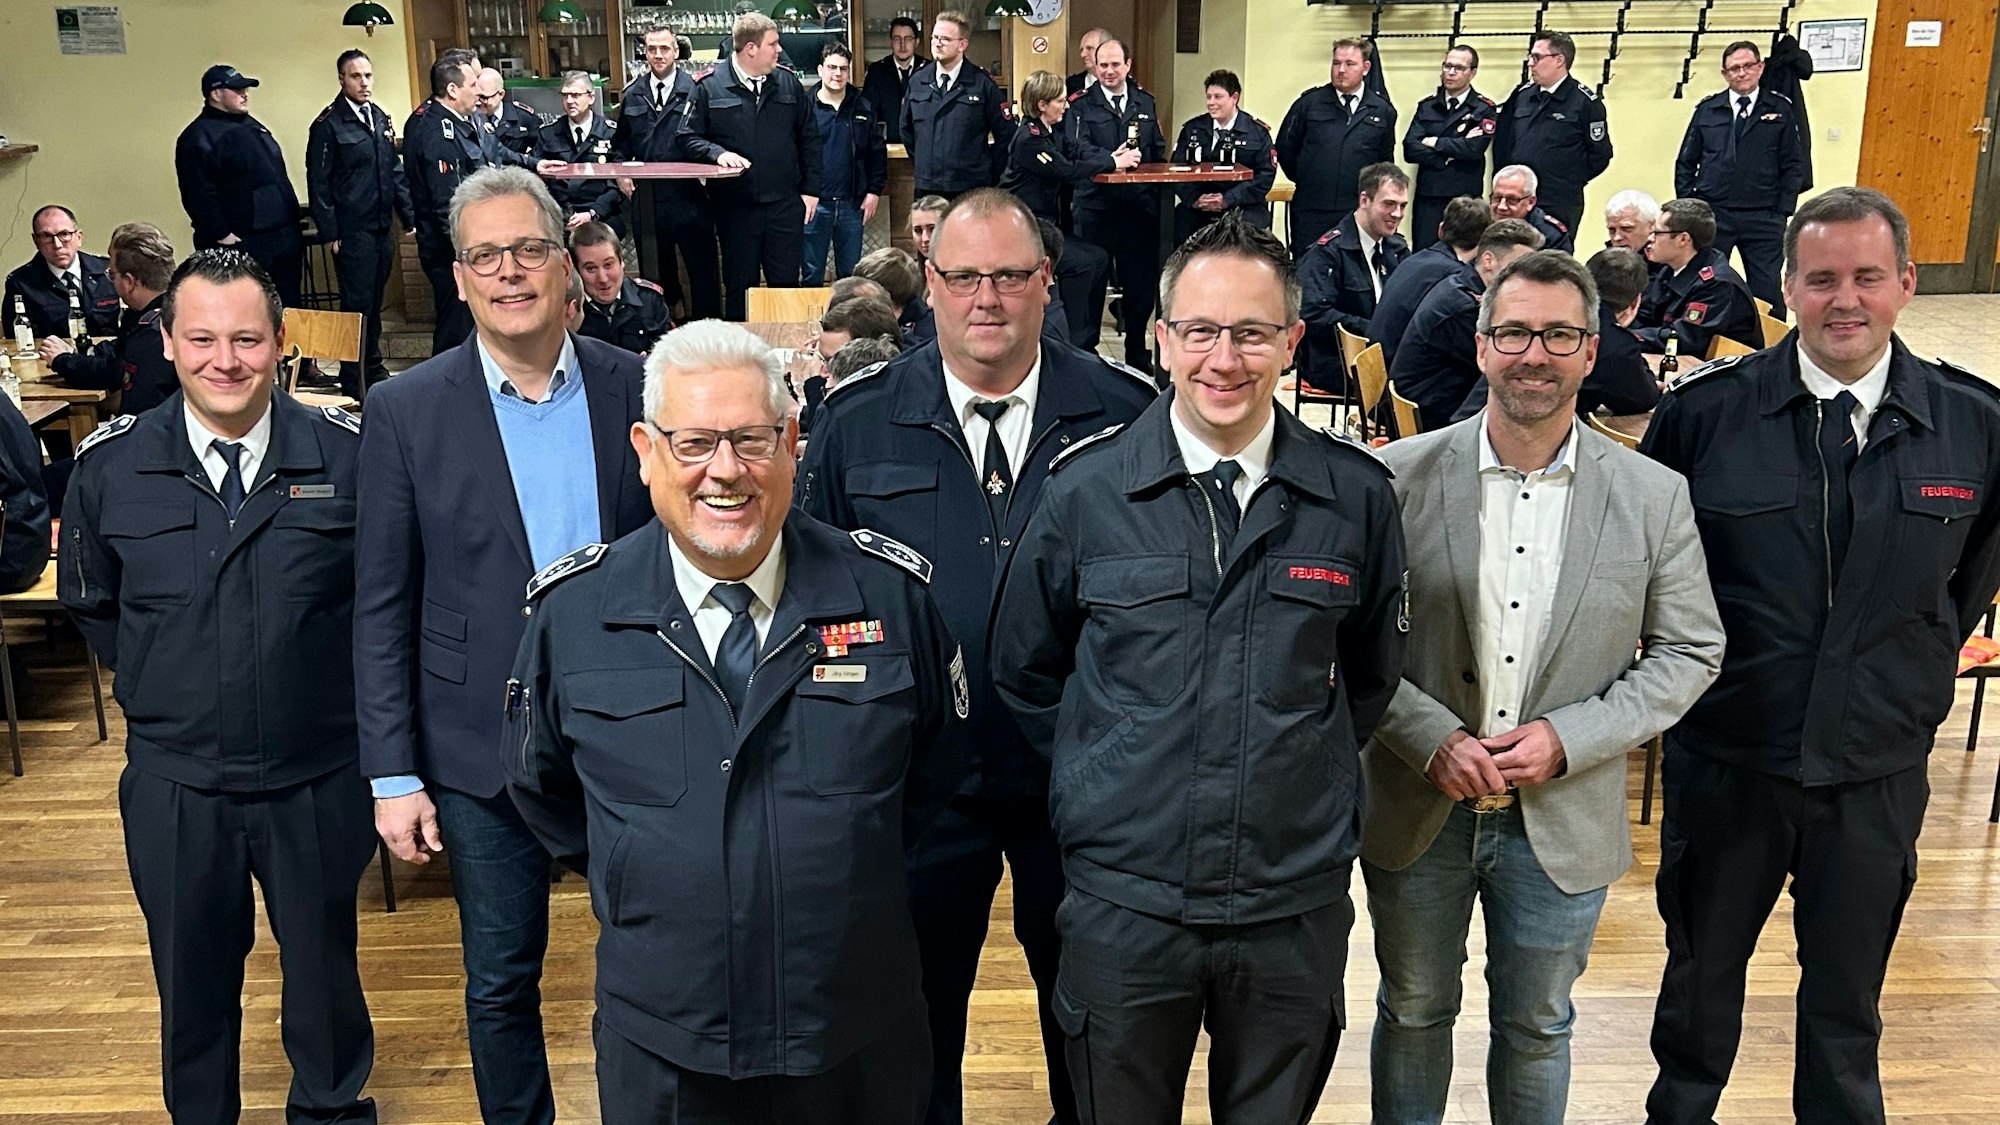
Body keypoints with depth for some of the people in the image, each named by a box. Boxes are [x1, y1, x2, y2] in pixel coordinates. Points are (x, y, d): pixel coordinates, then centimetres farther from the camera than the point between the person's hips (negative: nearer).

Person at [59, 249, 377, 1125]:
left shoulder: (347, 455, -11)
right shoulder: (111, 467, -5)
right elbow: (88, 601, 11)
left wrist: (343, 683, 0)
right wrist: (156, 685, 7)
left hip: (320, 779, -1)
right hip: (174, 785, 1)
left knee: (324, 967, 19)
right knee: (192, 981, 18)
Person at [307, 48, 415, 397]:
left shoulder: (381, 119, 11)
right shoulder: (328, 125, -9)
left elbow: (395, 170, 17)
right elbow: (319, 182, -9)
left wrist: (408, 213, 11)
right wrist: (329, 232, -12)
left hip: (382, 226, 6)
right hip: (352, 231, -6)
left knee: (374, 301, 15)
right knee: (356, 303, -2)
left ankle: (373, 368, 28)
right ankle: (353, 384, 7)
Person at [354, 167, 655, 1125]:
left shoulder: (635, 389, -3)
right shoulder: (406, 411, -5)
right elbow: (382, 608, -3)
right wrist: (392, 775, -6)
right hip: (484, 750, 0)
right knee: (501, 982, 13)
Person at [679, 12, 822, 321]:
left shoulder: (788, 82, 6)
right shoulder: (709, 85, -3)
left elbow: (809, 138, 11)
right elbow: (688, 138, 2)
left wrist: (810, 189, 7)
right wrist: (717, 153, -17)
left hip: (785, 203, 2)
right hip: (735, 205, -2)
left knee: (787, 283, 5)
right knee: (740, 286, 8)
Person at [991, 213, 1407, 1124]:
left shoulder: (1355, 495, -3)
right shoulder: (1085, 488, -5)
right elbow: (1023, 672, 7)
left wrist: (1303, 773, 8)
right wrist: (1104, 776, 4)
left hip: (1297, 903, 1)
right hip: (1123, 901, 0)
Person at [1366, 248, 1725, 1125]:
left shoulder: (1654, 496, -5)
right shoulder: (1402, 476, -9)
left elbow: (1690, 650, 0)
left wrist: (1568, 738, -13)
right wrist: (1431, 736, -18)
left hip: (1563, 820, 1)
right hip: (1416, 813, -1)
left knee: (1536, 1028, 20)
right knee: (1412, 1014, 18)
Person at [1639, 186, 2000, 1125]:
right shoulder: (1704, 409, -12)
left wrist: (1917, 675, 11)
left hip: (1880, 770, 1)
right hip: (1723, 756, 0)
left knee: (1847, 996, 16)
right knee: (1702, 972, 19)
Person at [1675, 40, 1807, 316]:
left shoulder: (1781, 109, 5)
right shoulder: (1707, 110, 8)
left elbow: (1794, 165, 5)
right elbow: (1685, 163, 11)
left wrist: (1782, 211, -4)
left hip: (1763, 219, -1)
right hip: (1712, 215, 1)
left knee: (1767, 291, -1)